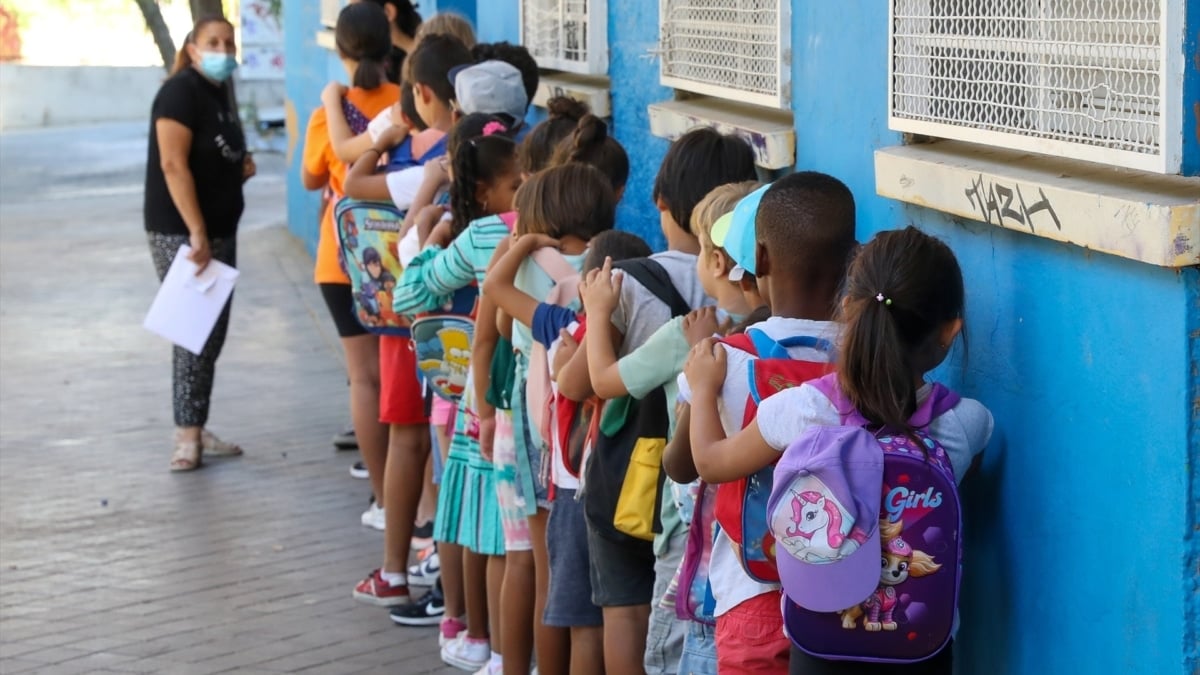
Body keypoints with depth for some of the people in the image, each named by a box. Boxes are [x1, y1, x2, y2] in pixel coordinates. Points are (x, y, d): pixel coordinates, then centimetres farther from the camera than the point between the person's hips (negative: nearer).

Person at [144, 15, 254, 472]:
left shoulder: (219, 94, 14)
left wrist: (242, 171, 6)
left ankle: (195, 429, 17)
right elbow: (173, 165, -21)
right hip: (180, 234, -9)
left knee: (213, 332, 10)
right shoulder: (181, 91, -13)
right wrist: (196, 234, -25)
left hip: (220, 230, 9)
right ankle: (187, 435, -3)